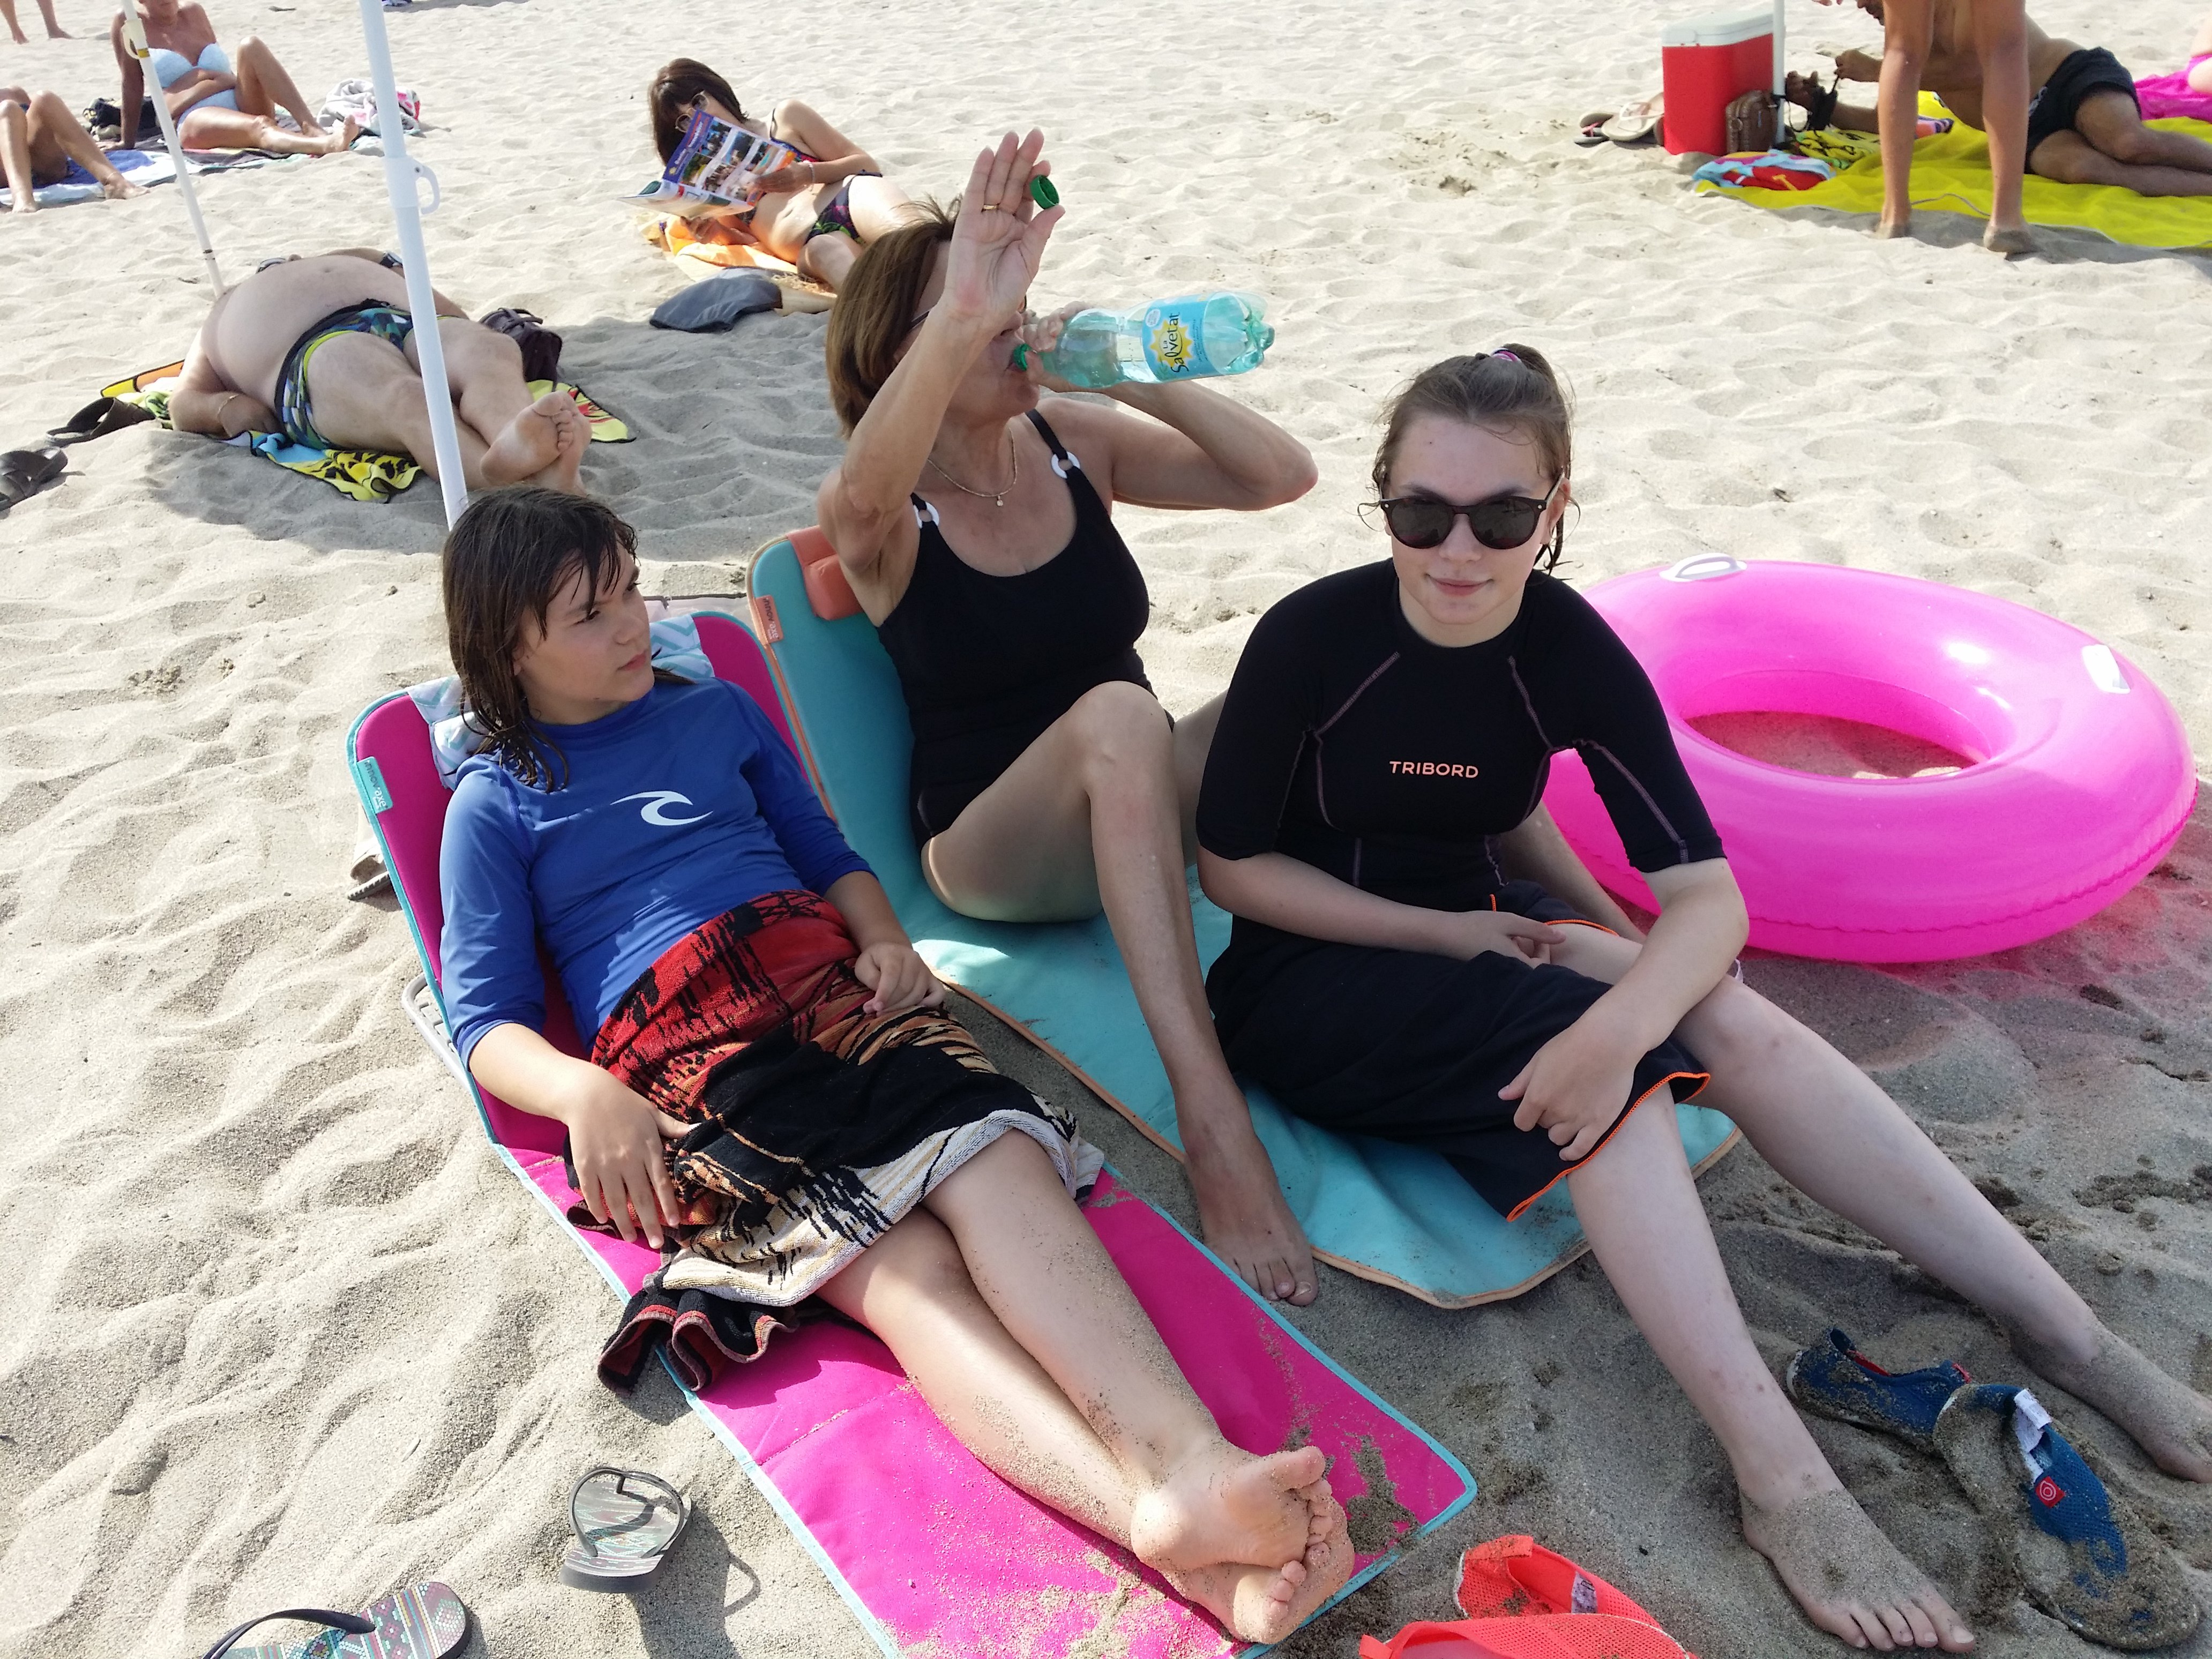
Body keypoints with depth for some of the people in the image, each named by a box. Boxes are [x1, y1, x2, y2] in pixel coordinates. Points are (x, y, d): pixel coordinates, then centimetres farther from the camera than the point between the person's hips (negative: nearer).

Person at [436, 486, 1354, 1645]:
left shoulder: (718, 714, 27)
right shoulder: (496, 804, 15)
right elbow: (487, 1017, 8)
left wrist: (884, 939, 6)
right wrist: (583, 1092, -14)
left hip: (833, 989, 4)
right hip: (689, 1064, -3)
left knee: (997, 1157, -32)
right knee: (901, 1270, -31)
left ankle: (1189, 1464, -50)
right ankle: (1162, 1529, -50)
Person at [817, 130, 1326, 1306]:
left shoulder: (1073, 442, 2)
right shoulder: (881, 518, -10)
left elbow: (1280, 476, -3)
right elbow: (864, 494, -37)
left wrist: (1140, 377, -15)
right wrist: (963, 320, -50)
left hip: (1138, 810, 5)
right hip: (989, 856, -4)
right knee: (1115, 715, -40)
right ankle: (1209, 1111, -45)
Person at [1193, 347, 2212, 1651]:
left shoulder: (1572, 653, -9)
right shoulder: (1312, 639, -18)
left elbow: (1709, 898, -13)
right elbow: (1232, 865, -11)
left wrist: (1621, 1012, -33)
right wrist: (1445, 932, -16)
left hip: (1470, 934, 4)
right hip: (1307, 976, -4)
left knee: (1727, 1019, -21)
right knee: (1616, 1069, -29)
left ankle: (2070, 1338, -14)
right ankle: (1786, 1483, -32)